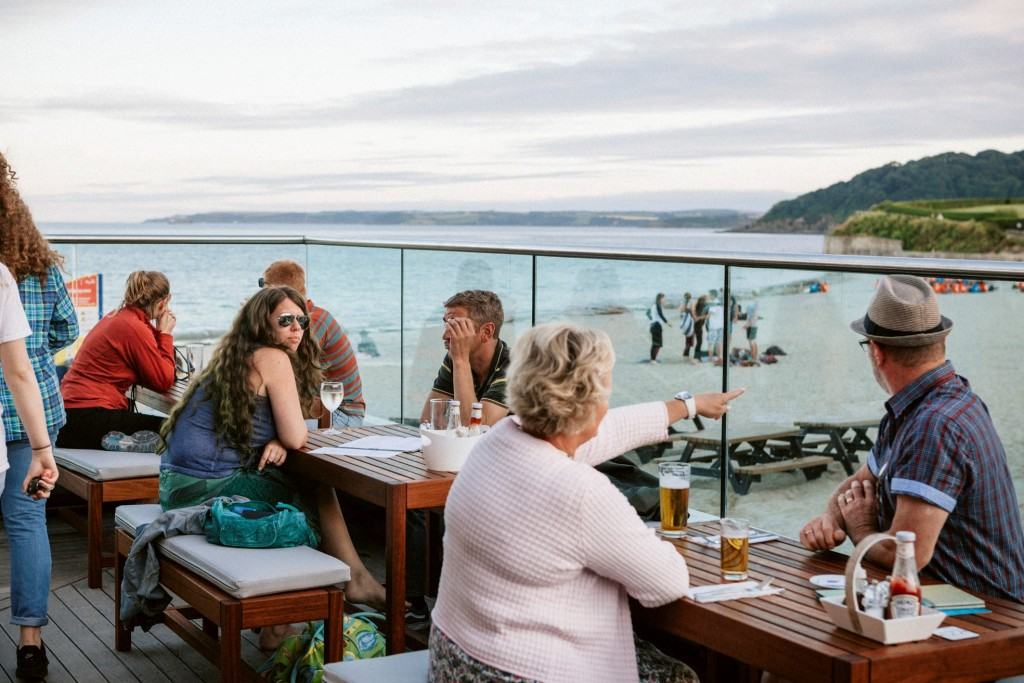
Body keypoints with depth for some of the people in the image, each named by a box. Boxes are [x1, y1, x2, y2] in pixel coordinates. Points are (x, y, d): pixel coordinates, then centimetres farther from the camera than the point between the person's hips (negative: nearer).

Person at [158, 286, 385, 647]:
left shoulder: (237, 358, 16)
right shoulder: (274, 359, -11)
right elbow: (296, 436, -13)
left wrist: (278, 443, -5)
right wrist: (283, 439, 9)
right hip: (206, 489, -9)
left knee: (314, 488, 14)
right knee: (317, 495, 5)